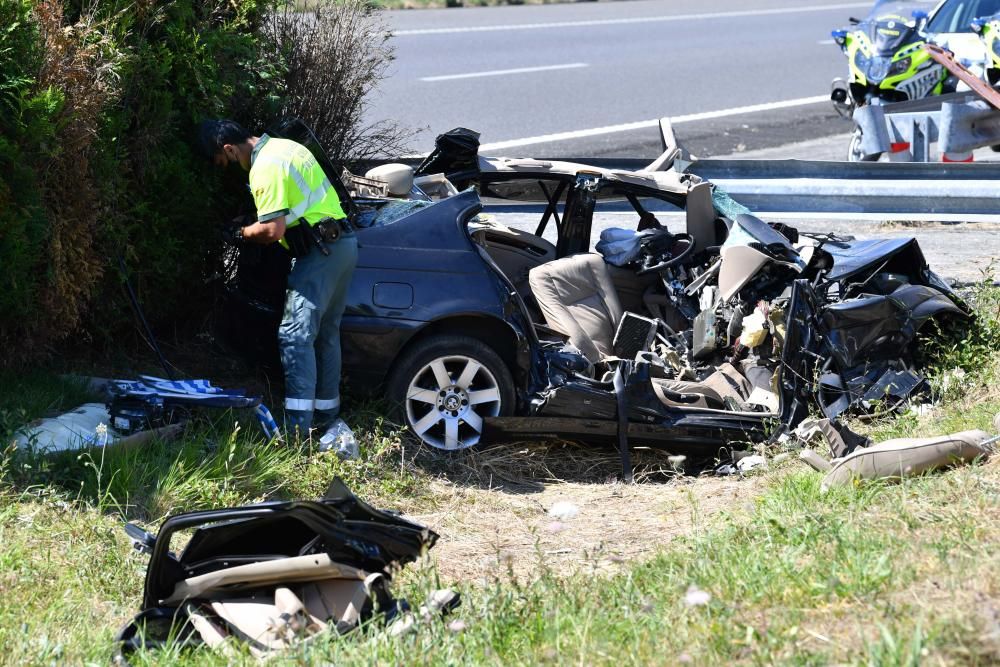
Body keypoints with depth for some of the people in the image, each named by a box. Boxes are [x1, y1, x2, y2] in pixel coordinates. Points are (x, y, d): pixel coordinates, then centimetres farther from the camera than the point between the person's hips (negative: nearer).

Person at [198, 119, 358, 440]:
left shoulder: (266, 167, -15)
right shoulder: (283, 147, 16)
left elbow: (273, 230, -20)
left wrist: (242, 233, -1)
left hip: (321, 251, -10)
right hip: (344, 243, 10)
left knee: (296, 335, -13)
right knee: (327, 333, 17)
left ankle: (297, 427, -19)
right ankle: (327, 412, 24)